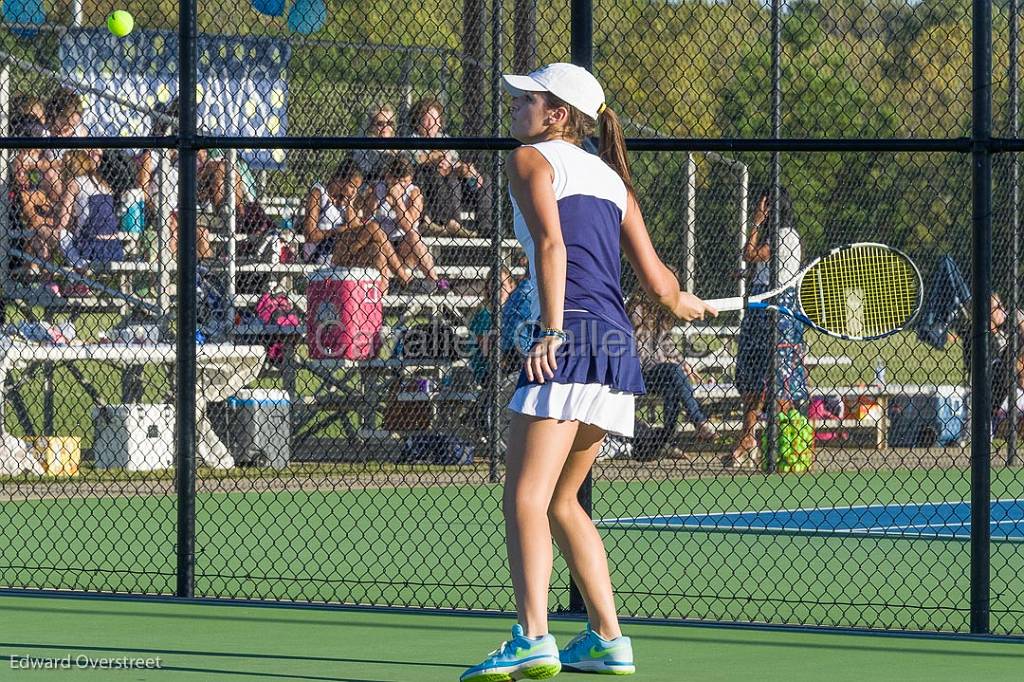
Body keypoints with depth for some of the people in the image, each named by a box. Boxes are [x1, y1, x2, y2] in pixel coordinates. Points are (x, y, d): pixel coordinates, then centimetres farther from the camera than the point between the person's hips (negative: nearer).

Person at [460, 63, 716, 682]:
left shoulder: (533, 159, 5)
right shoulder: (612, 179, 23)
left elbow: (552, 244, -12)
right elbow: (657, 281, 18)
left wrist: (552, 329, -20)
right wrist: (686, 303, 39)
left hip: (573, 339, -8)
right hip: (619, 344, 8)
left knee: (527, 496, -15)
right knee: (562, 500, 19)